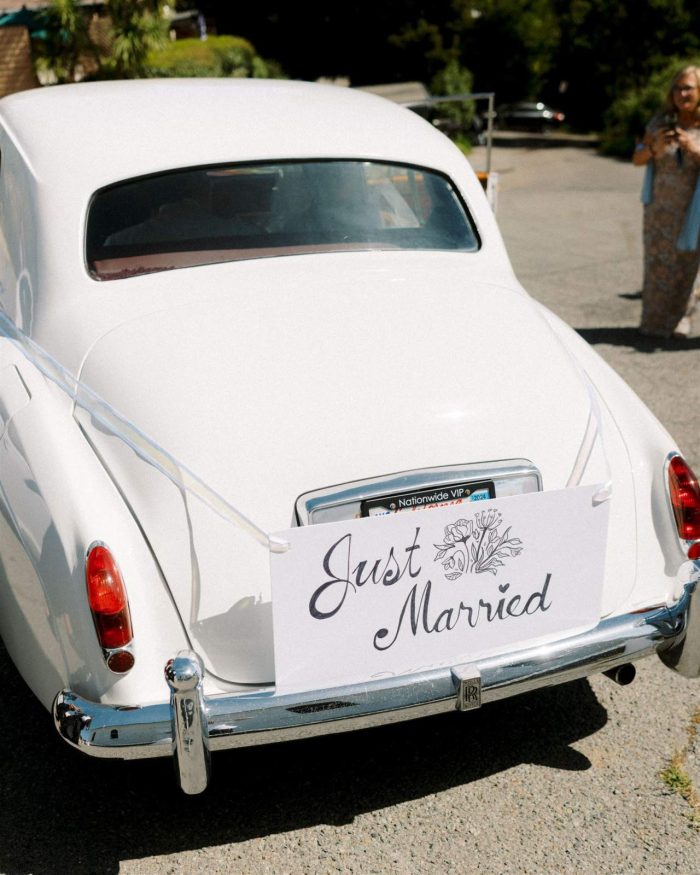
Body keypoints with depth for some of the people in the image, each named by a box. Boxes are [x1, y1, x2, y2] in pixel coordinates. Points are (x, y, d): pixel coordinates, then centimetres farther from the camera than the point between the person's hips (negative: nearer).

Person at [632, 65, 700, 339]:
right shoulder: (660, 123, 0)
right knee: (657, 264, 3)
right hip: (659, 206, 1)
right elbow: (637, 159, 2)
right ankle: (654, 322, 15)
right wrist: (654, 148, -18)